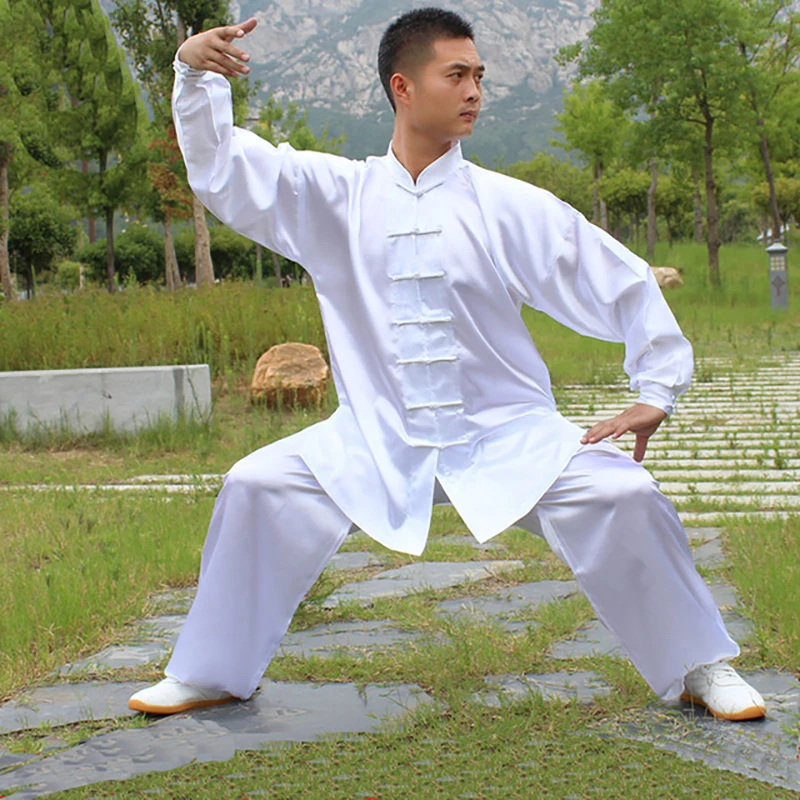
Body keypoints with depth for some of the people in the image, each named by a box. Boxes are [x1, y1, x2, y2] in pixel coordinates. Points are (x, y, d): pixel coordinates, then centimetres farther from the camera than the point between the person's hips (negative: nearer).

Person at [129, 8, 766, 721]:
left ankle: (698, 668, 5)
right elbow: (222, 167, 0)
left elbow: (624, 283, 2)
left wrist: (657, 388, -1)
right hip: (377, 440, 1)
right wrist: (196, 75, -16)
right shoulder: (338, 195, 0)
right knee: (258, 487, -12)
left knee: (622, 495, -20)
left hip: (506, 432, -1)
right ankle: (210, 674, 10)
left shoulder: (511, 207, -4)